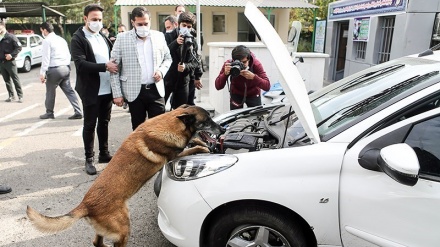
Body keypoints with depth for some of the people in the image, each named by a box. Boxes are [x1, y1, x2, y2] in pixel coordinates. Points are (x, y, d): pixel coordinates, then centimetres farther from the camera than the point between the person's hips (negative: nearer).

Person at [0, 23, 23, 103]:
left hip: (10, 62, -6)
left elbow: (19, 47, -9)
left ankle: (20, 96, 1)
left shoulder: (11, 37, -6)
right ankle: (11, 96, 16)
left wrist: (11, 55, -17)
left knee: (15, 79, -4)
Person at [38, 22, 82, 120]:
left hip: (54, 69, -7)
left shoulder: (47, 41, -7)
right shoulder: (61, 39, 16)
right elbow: (68, 54, 17)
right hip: (66, 68, 7)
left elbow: (46, 58, -13)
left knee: (50, 91, 9)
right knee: (69, 90, 7)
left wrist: (42, 73, -13)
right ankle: (78, 112, 0)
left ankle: (49, 113, 21)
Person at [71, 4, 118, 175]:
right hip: (91, 90, -6)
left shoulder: (102, 36, 11)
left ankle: (104, 154, 29)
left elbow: (112, 56, 19)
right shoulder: (78, 38, -8)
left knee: (104, 123, 15)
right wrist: (105, 66, -22)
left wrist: (113, 65, -1)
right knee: (90, 125, 4)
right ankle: (89, 159, 18)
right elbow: (80, 64, -19)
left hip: (107, 89, 6)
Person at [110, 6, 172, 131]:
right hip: (134, 91, -1)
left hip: (156, 90, 2)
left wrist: (161, 71, -5)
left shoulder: (159, 36, 5)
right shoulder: (122, 38, -2)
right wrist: (117, 94, -5)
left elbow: (168, 58, 17)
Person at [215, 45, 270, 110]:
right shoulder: (228, 65, -25)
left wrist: (253, 77, -47)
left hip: (253, 95, 0)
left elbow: (267, 86, -32)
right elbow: (218, 87, -27)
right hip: (236, 94, 0)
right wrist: (225, 74, -44)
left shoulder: (256, 64, -27)